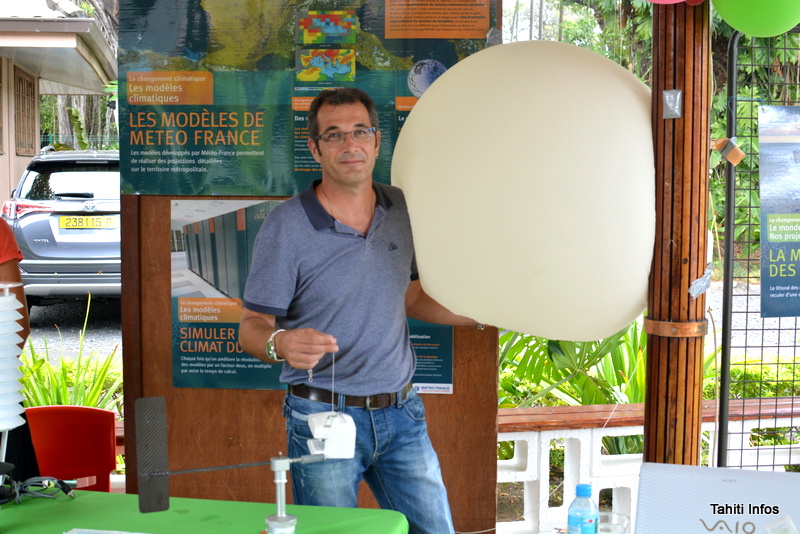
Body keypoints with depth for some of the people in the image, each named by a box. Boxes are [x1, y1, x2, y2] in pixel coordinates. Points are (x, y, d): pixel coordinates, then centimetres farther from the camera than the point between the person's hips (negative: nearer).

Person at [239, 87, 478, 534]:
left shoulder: (402, 210, 3)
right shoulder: (287, 226, -12)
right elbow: (253, 325, -9)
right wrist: (280, 343, -31)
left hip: (401, 413, 4)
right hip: (323, 416, -4)